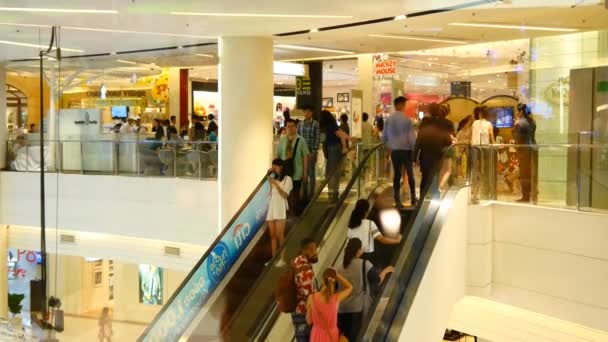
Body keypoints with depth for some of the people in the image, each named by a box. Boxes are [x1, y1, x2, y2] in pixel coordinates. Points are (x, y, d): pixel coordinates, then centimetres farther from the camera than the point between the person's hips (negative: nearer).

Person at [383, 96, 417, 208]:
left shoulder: (388, 120, 1)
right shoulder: (407, 119, -10)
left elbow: (384, 137, 7)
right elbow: (412, 137, -10)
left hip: (394, 150, 3)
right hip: (406, 149, -3)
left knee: (397, 175, 6)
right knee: (410, 174, 11)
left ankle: (397, 201, 4)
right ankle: (413, 199, 15)